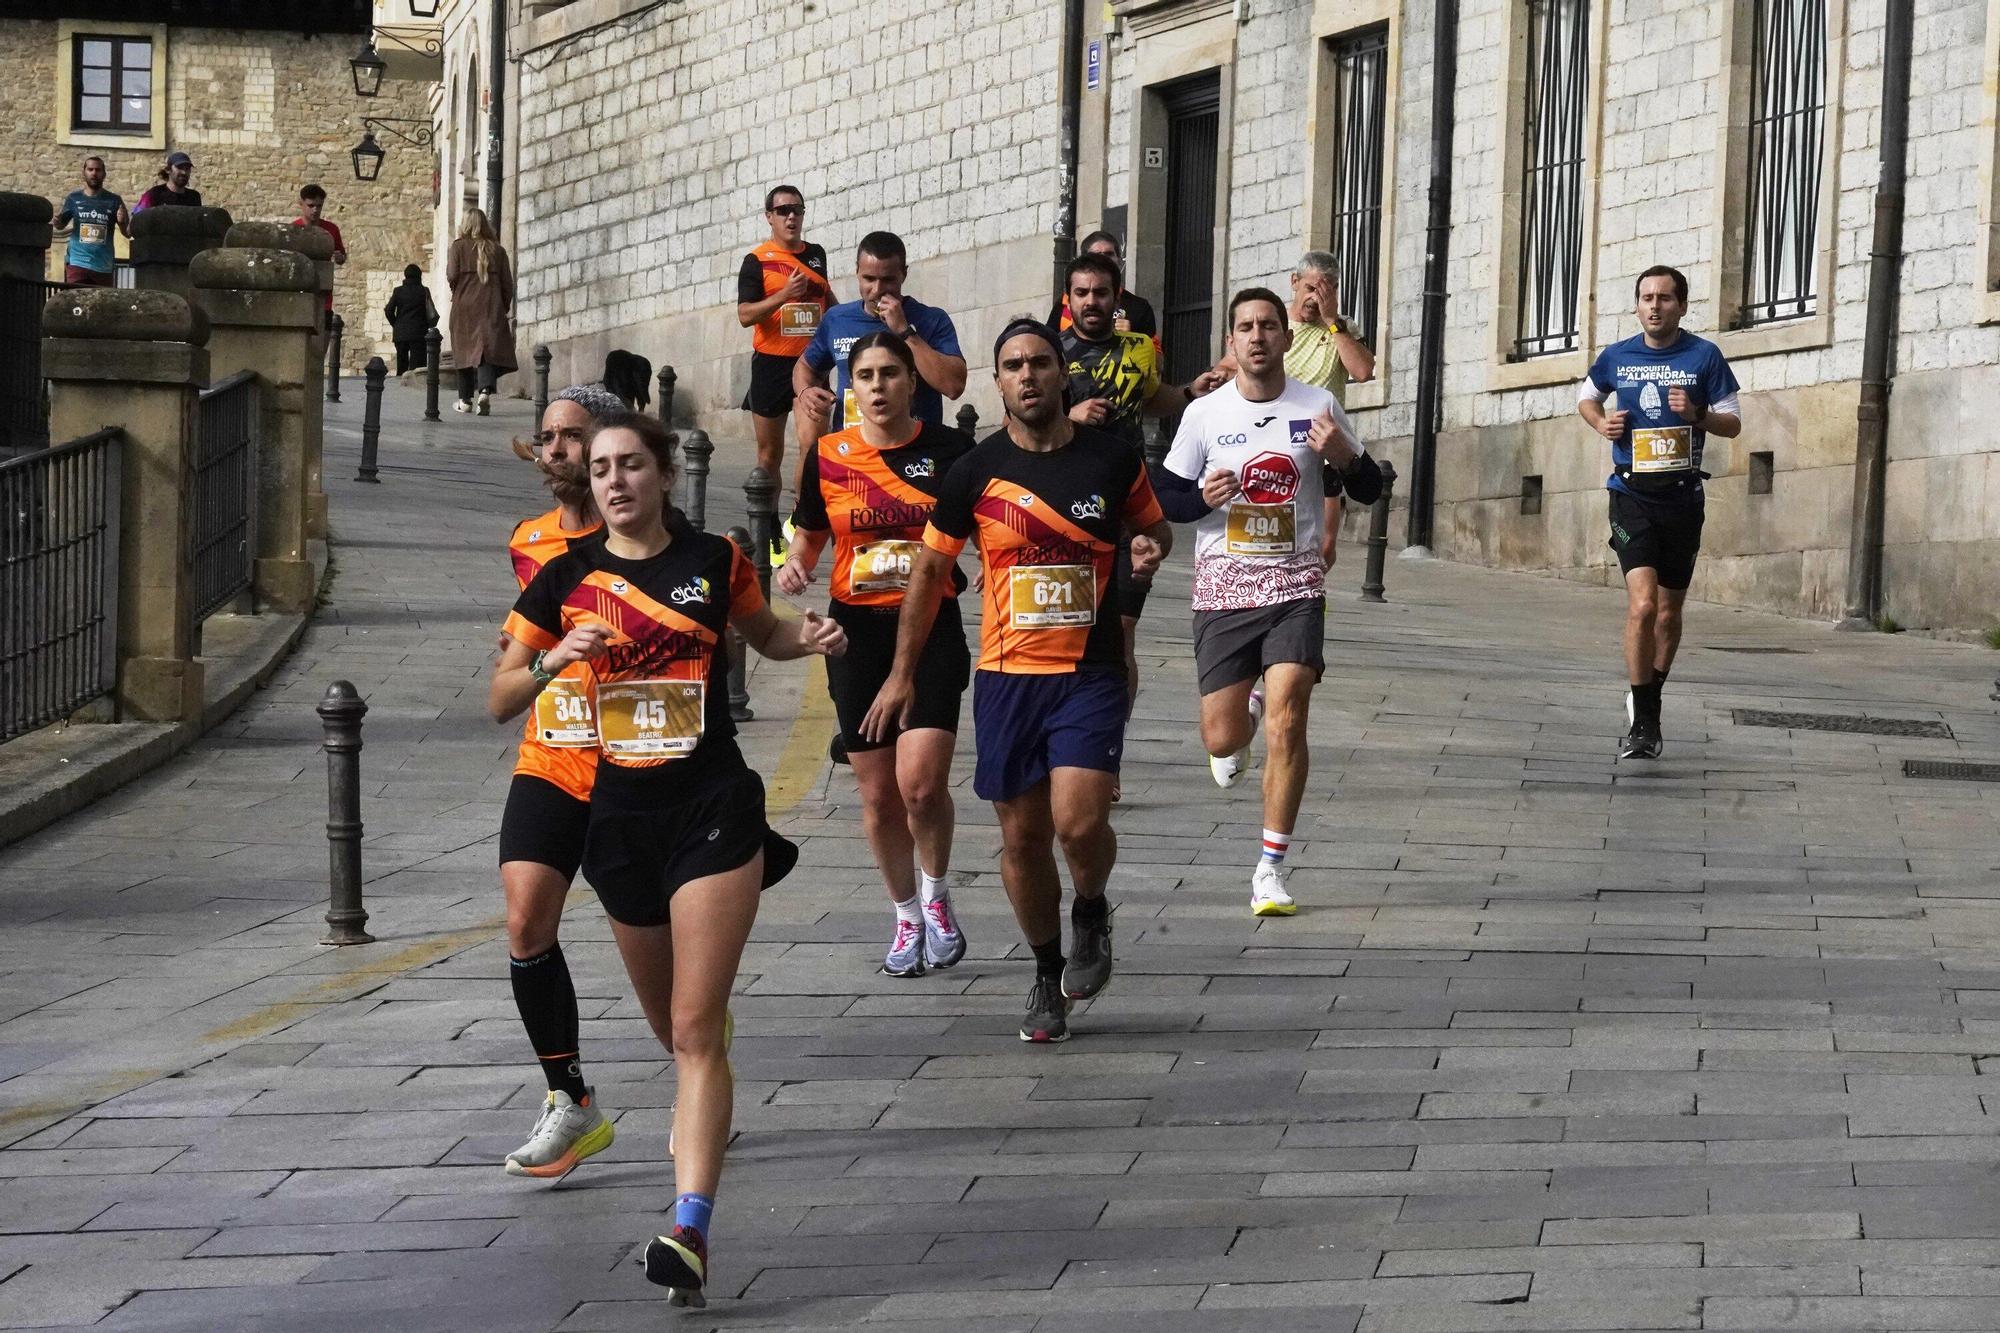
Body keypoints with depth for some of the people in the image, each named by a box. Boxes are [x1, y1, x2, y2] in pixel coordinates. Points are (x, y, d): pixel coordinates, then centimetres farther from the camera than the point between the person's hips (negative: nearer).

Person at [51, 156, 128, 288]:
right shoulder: (74, 198, 6)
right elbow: (60, 225, 6)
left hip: (104, 267, 1)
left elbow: (127, 233, 4)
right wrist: (57, 220, -18)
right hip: (77, 263, -1)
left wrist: (122, 222, -19)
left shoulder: (113, 201, 4)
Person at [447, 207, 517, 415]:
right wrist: (505, 305, 14)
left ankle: (465, 400, 13)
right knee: (488, 349, -3)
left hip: (464, 305, -1)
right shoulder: (497, 250, 4)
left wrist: (457, 289, 12)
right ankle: (485, 391, -25)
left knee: (465, 350, 8)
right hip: (491, 306, 1)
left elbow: (452, 275, -10)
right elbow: (507, 282, 4)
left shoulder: (458, 247, -2)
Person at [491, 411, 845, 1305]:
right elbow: (498, 702, 2)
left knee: (695, 1027, -12)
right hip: (620, 818, 3)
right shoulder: (566, 578, 0)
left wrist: (811, 639, -3)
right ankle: (703, 1116, 52)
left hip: (713, 809, -3)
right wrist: (554, 660, -17)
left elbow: (764, 635, 19)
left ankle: (690, 1229, -20)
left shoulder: (715, 560, -1)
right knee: (669, 1023, 17)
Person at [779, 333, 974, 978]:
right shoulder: (828, 457, 2)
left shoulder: (947, 449, -2)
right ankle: (907, 917, 25)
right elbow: (807, 538, 14)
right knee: (877, 793, 6)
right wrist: (794, 566, -7)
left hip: (933, 631, -2)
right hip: (858, 632, 2)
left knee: (921, 782, -16)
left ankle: (937, 896, 11)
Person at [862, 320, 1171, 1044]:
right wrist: (902, 673, 9)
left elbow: (1153, 526, 18)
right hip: (1006, 677, 2)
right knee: (1022, 836, 6)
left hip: (1091, 673, -1)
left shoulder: (1113, 460, 0)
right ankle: (1048, 974, 25)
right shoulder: (975, 472, 1)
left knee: (1079, 822, -17)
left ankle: (1092, 911, 16)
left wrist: (1150, 548, -7)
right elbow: (929, 569, 10)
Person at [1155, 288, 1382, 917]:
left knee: (1286, 723, -14)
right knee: (1221, 739, 2)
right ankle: (1246, 713, 42)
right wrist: (1203, 499, -15)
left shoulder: (1318, 406, 1)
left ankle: (1271, 869, -4)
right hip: (1223, 589, 1)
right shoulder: (1204, 414, 1)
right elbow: (1165, 498, 8)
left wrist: (1342, 457, -13)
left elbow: (1369, 491, 8)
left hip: (1296, 588, -1)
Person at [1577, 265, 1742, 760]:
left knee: (1668, 614, 11)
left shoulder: (1704, 357, 0)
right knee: (1642, 604, -18)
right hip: (1632, 493, -1)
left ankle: (1647, 705, 32)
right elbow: (1586, 397, 23)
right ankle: (1643, 721, -12)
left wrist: (1698, 414, -16)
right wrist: (1601, 422, 1)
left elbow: (1733, 423, 5)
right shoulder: (1616, 357, 3)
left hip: (1682, 496, 1)